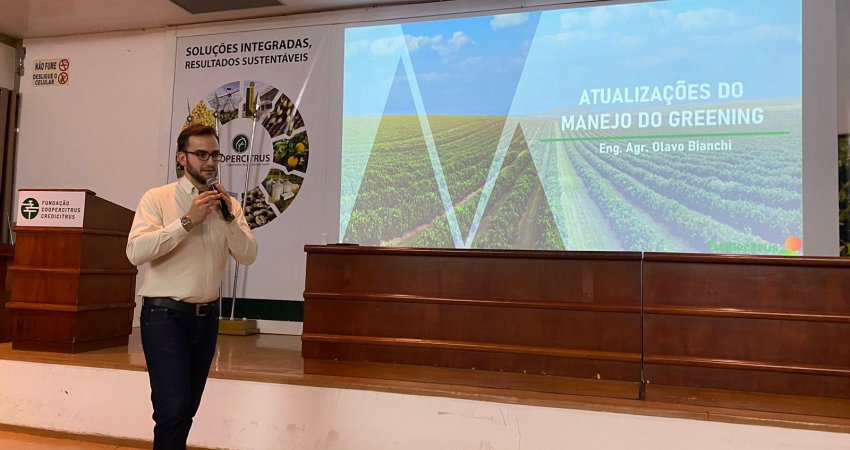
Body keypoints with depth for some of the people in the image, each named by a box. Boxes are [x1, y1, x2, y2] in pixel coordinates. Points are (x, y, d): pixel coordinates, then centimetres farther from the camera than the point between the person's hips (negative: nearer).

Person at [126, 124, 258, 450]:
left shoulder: (228, 204, 7)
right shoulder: (157, 199, -5)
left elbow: (248, 256, -2)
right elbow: (136, 252, -18)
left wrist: (229, 218, -16)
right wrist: (187, 221, -23)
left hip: (206, 315, 5)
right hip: (165, 314, -5)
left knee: (188, 407, 16)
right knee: (173, 408, -10)